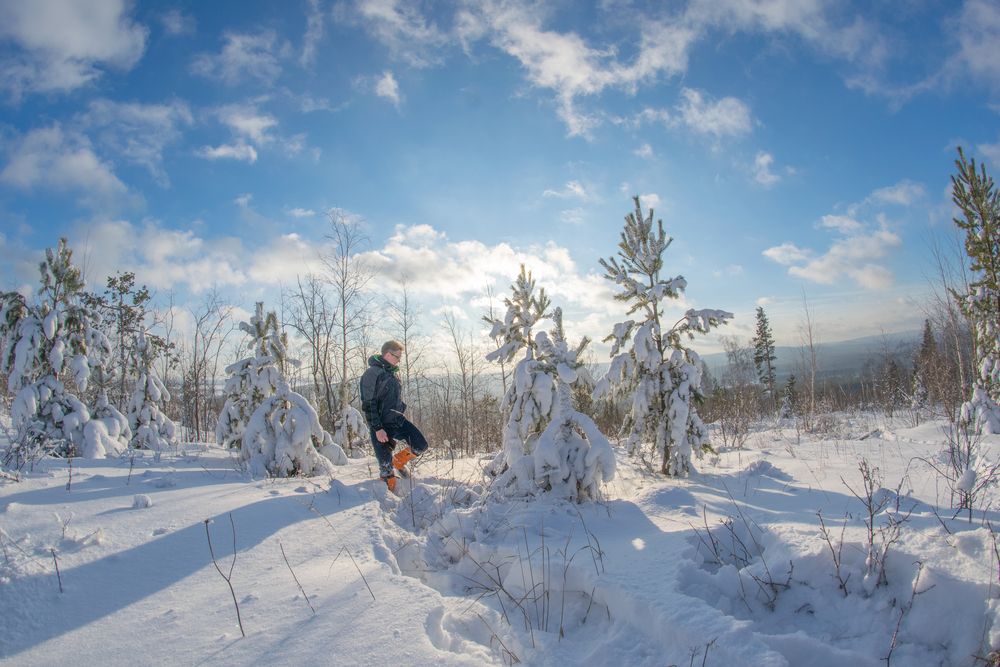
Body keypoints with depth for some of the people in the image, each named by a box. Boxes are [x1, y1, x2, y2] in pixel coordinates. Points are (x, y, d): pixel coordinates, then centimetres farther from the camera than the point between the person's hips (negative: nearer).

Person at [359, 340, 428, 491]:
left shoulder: (394, 372, 9)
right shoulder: (372, 373, -15)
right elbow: (368, 404, -17)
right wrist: (377, 428, -20)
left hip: (396, 419, 7)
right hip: (380, 425, -7)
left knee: (421, 445, -6)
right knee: (386, 467, -3)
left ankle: (398, 461, 19)